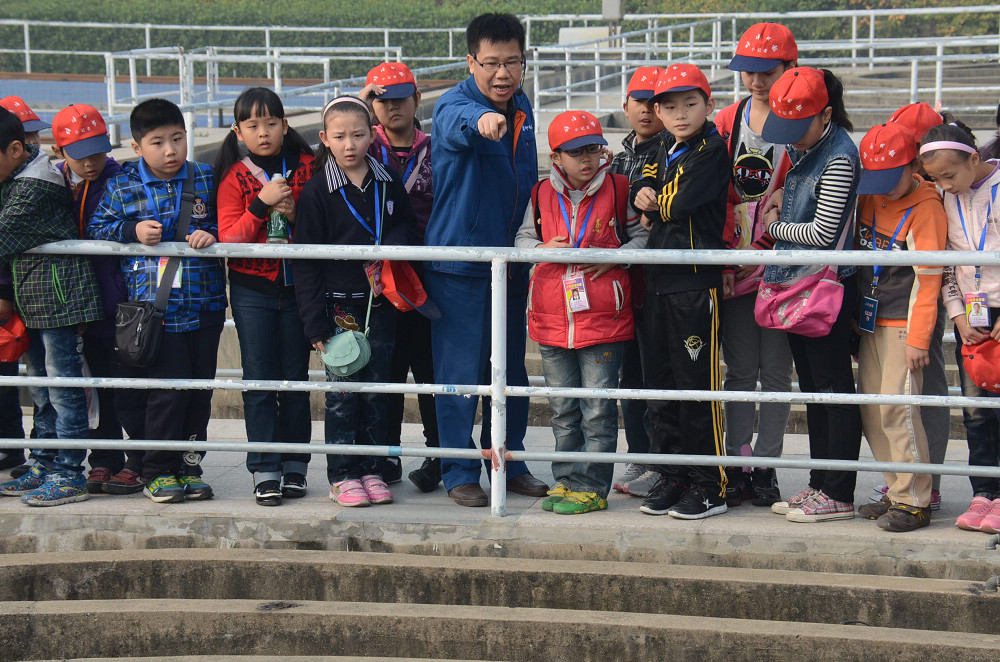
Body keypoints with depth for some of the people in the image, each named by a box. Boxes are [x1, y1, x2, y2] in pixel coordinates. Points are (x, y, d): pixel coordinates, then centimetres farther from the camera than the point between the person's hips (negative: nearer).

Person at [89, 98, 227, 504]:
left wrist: (211, 233, -11)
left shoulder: (206, 179, 5)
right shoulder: (122, 186, 1)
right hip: (154, 305, -3)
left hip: (205, 303, 3)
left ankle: (189, 466, 20)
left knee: (200, 387, 7)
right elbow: (99, 227, 6)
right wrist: (133, 231, -11)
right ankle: (158, 471, 9)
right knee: (167, 389, -6)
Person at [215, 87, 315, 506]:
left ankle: (294, 467, 16)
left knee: (295, 378, 6)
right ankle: (264, 471, 5)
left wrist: (294, 214, -13)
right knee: (259, 380, 0)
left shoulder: (306, 168, 3)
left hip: (297, 286, 1)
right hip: (252, 288, -1)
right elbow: (227, 237, -9)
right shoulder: (235, 177, 0)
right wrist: (262, 204, -19)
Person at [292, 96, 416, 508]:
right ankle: (341, 475, 9)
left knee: (376, 390, 8)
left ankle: (369, 469, 19)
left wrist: (389, 248, -9)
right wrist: (315, 323, -11)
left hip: (380, 304, 3)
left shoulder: (388, 184, 5)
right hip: (339, 307, -3)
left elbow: (407, 226, 16)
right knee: (342, 392, 0)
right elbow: (306, 260, -5)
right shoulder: (317, 192, -5)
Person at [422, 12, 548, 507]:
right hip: (460, 261, -6)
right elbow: (459, 121, -41)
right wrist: (482, 120, -64)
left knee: (512, 369, 13)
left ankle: (509, 463, 25)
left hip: (512, 259, 7)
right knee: (461, 372, -2)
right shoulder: (453, 106, -14)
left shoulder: (523, 107, 8)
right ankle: (459, 473, 9)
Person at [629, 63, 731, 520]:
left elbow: (680, 204, -15)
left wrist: (652, 208, 4)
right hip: (658, 278, 8)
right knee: (659, 383, 11)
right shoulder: (665, 148, 16)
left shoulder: (712, 150, -9)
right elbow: (641, 194, 16)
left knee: (698, 383, -4)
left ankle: (710, 487, 4)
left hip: (697, 281, -8)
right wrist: (644, 197, -6)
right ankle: (672, 477, 21)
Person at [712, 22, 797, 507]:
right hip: (733, 262, 3)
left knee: (775, 369, 3)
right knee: (740, 369, 6)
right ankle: (737, 468, 11)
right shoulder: (726, 123, 11)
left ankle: (766, 469, 10)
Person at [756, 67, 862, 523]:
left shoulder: (839, 158, -17)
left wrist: (776, 227, -5)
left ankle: (839, 495, 4)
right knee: (812, 386, 14)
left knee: (833, 387, -3)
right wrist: (776, 214, 6)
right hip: (798, 282, 10)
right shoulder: (803, 148, 11)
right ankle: (819, 484, 23)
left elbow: (823, 233, -19)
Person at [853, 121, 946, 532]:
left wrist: (918, 337, -16)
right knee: (870, 406, 8)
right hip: (870, 321, 8)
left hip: (904, 323, -8)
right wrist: (853, 314, 17)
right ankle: (897, 491, 17)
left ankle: (914, 501, -4)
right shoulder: (868, 197, 8)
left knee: (897, 405, -12)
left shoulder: (925, 207, -12)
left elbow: (928, 278, -14)